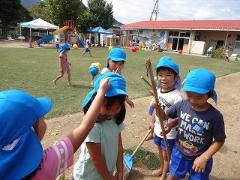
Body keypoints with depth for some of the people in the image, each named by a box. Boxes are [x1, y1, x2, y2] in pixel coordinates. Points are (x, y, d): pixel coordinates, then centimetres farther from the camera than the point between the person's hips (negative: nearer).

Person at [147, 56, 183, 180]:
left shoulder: (177, 97, -28)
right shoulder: (158, 91, -5)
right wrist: (152, 121, 11)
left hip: (169, 133, -6)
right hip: (158, 129, 6)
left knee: (166, 155, 17)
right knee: (161, 152, 28)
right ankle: (162, 168, 54)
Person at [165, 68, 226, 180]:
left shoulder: (215, 116, -26)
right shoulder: (182, 105, -17)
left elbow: (219, 141, -14)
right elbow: (165, 116, -1)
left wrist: (204, 157, -18)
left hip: (199, 159, -2)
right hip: (179, 153, 3)